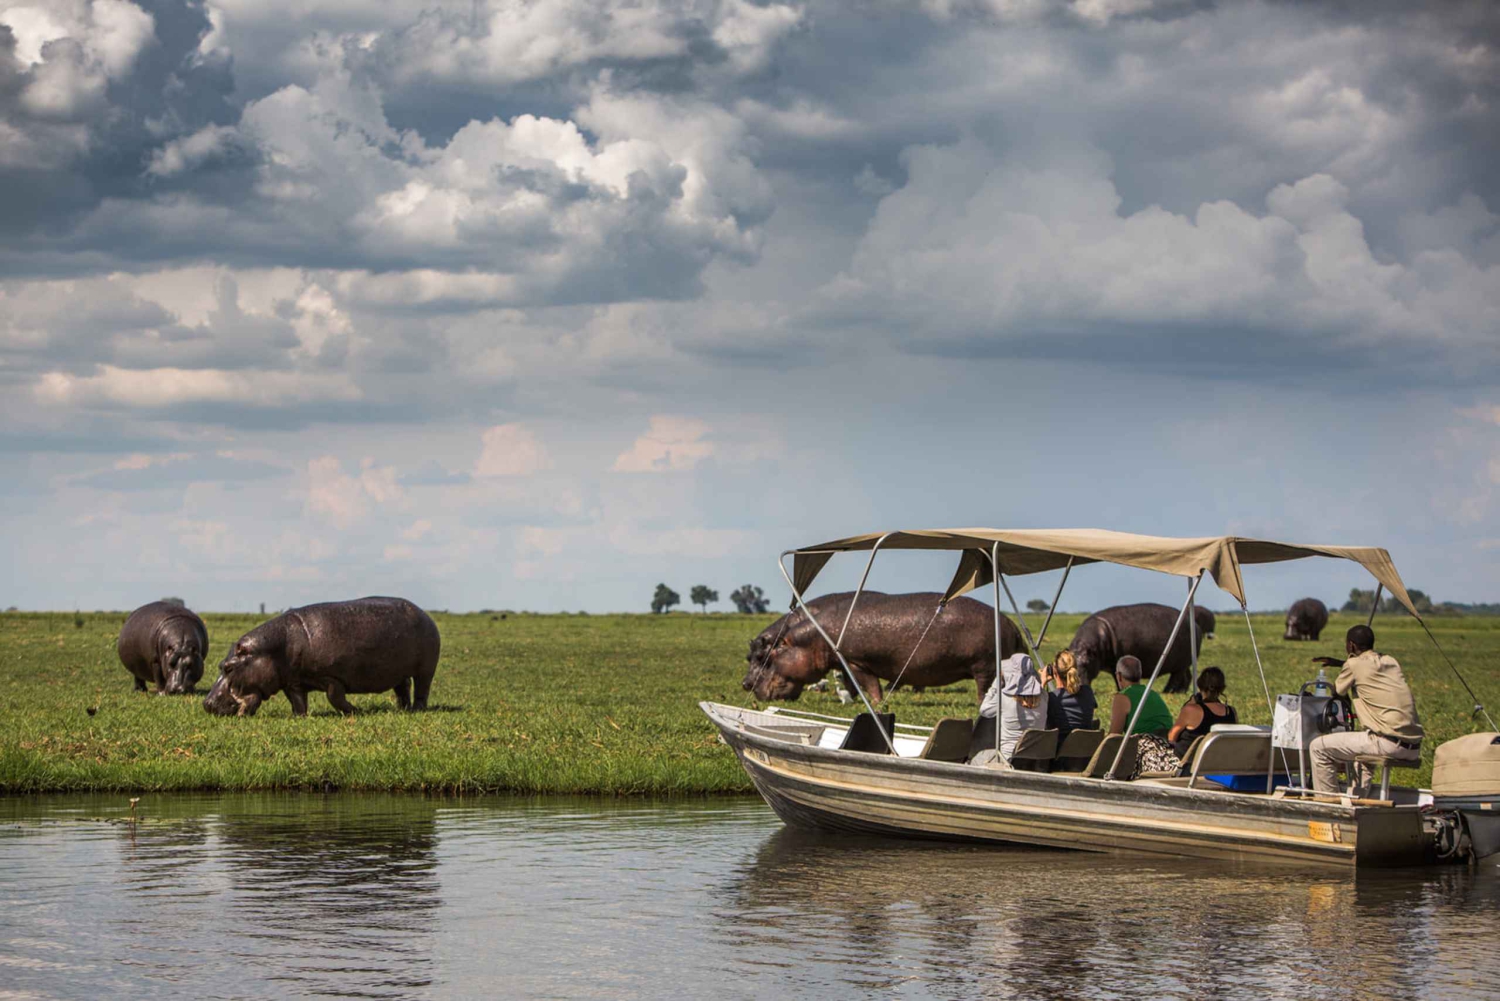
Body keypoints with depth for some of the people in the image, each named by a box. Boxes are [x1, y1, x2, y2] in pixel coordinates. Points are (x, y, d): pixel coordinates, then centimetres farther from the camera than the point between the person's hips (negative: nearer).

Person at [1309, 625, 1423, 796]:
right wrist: (1340, 663, 45)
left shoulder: (1354, 665, -4)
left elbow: (1337, 691, 13)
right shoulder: (1390, 662, 17)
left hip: (1389, 742, -8)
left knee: (1318, 747, 1)